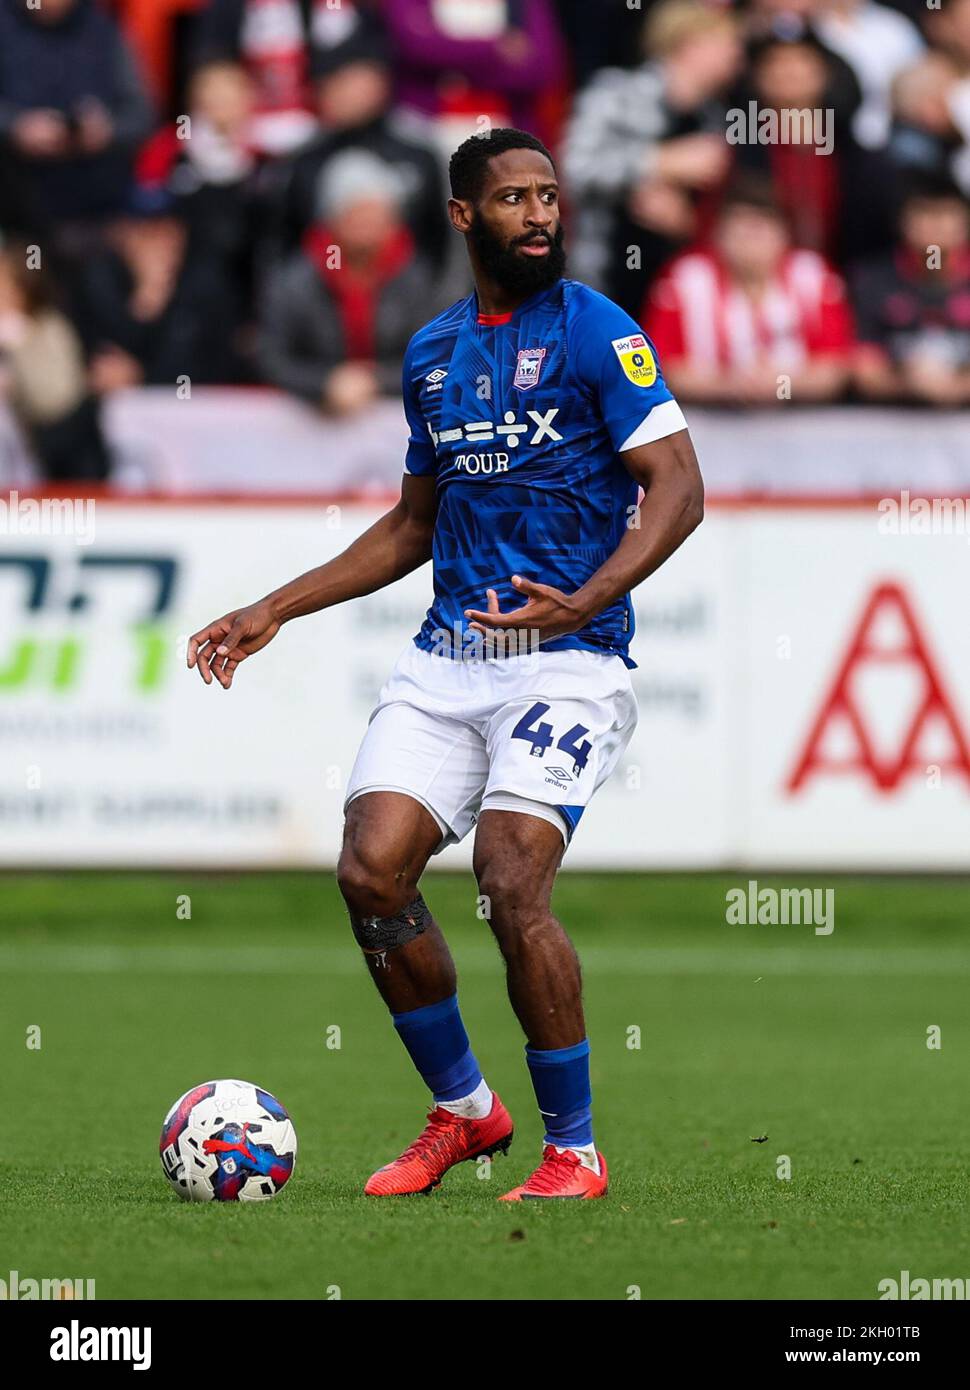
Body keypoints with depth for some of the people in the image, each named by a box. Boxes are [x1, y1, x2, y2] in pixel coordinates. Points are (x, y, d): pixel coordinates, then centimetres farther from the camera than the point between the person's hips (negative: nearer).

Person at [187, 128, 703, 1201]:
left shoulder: (596, 331, -4)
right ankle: (462, 1110, 11)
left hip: (566, 659, -6)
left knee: (511, 883, -20)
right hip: (448, 657, 6)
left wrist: (582, 601, -25)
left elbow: (678, 488, -11)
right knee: (371, 869, -9)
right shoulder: (431, 354, 15)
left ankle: (574, 1150, -4)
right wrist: (273, 612, 22)